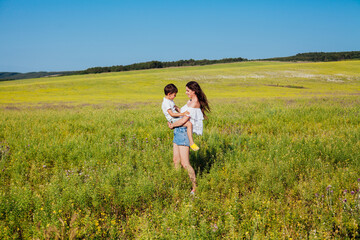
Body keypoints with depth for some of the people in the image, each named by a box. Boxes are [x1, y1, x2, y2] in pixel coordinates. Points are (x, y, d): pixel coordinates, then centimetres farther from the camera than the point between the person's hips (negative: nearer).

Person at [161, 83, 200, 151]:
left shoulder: (170, 100, 12)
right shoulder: (166, 103, -21)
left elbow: (175, 107, 26)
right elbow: (171, 114, -26)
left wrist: (182, 112, 14)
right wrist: (182, 114, -31)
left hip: (176, 118, 11)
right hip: (173, 120, -11)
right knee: (189, 124, -27)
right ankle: (191, 143, -28)